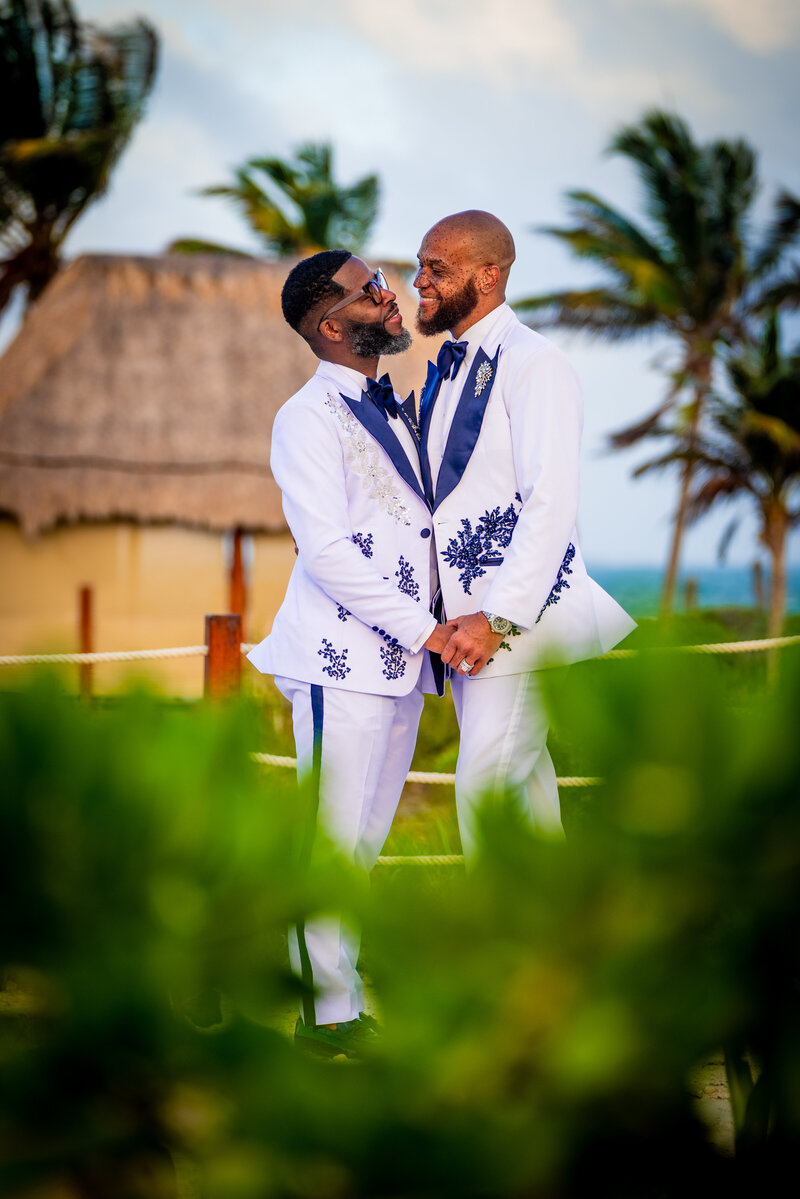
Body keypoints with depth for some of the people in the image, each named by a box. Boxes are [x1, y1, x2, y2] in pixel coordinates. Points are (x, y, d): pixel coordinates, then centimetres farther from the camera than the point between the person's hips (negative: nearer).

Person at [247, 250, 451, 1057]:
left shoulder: (398, 409, 18)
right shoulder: (308, 418, -8)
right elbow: (326, 547, -16)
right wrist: (423, 628, -16)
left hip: (401, 660, 8)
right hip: (343, 661, -8)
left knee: (364, 838, 13)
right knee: (330, 838, -4)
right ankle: (329, 1012, 3)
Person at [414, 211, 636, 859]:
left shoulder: (533, 364, -13)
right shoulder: (446, 368, 15)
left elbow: (552, 504, -20)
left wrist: (497, 620, -22)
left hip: (520, 615, -9)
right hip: (463, 612, 9)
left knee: (485, 783, -12)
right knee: (521, 778, 13)